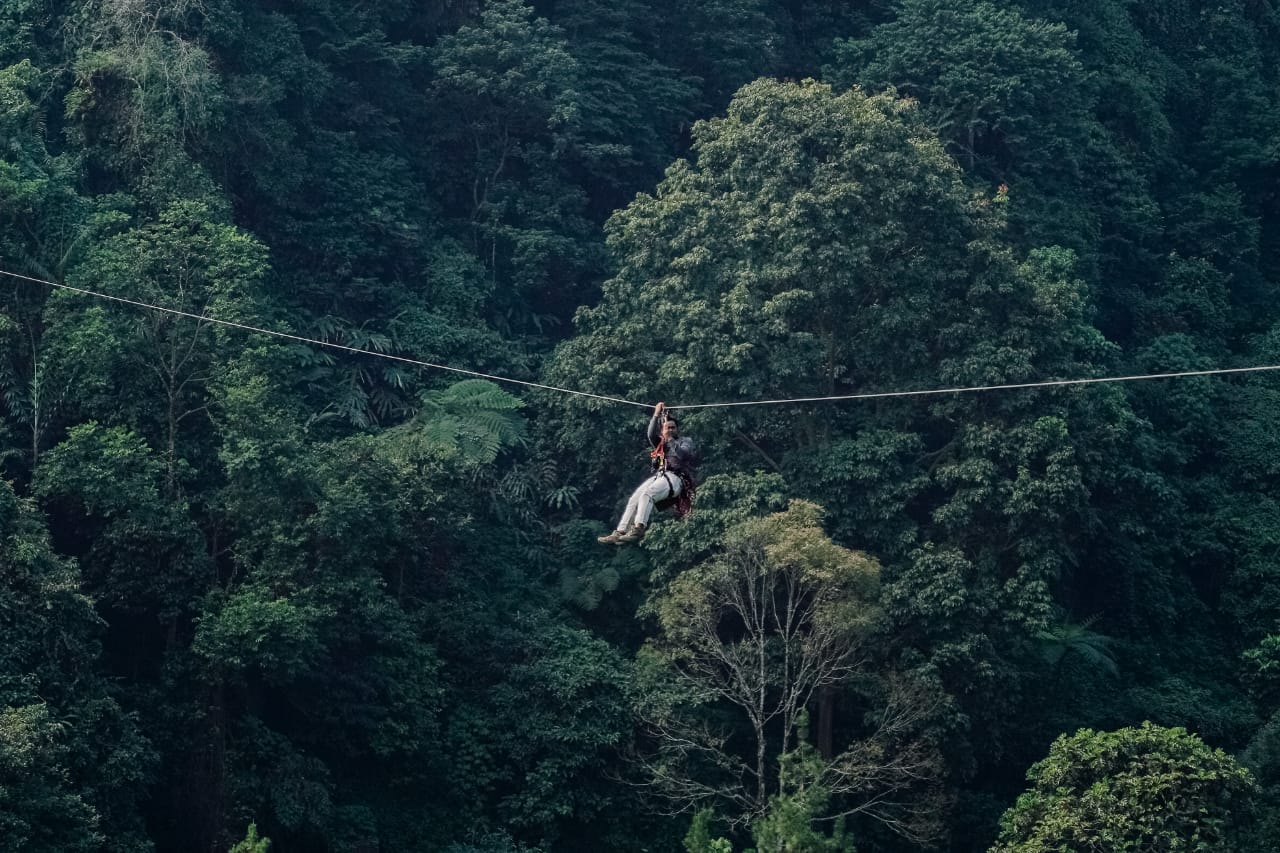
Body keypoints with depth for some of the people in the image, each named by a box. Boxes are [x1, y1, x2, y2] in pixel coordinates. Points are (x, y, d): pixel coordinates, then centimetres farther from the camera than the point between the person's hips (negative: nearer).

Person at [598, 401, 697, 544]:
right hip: (658, 476, 6)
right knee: (634, 499, -14)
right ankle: (619, 533, -21)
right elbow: (651, 435, 8)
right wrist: (656, 415, 4)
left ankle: (638, 530, -49)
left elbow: (682, 455, -4)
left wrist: (670, 440, 1)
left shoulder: (686, 441, 18)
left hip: (675, 478, -6)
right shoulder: (660, 444, 30)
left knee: (647, 494, -33)